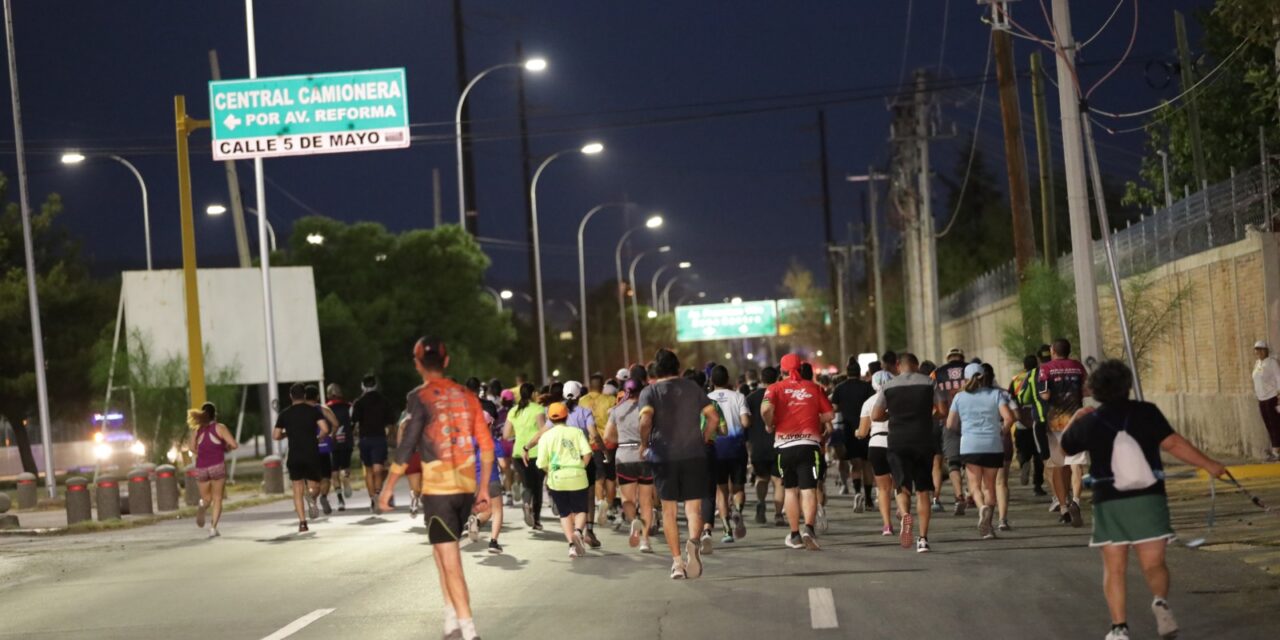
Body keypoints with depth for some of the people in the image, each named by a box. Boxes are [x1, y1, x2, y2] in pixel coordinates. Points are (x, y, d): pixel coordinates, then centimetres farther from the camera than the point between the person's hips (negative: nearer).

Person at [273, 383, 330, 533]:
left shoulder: (285, 414, 5)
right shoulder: (313, 411, 2)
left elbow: (276, 435, 3)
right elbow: (325, 429, -9)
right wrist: (319, 438, 10)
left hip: (294, 456, 1)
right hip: (312, 455, -1)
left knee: (298, 490, 7)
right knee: (314, 486, 12)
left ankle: (302, 523, -3)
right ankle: (311, 495, -25)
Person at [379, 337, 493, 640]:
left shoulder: (420, 398, -7)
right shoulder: (467, 396, 8)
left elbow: (406, 447, -10)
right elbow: (487, 446, 8)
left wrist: (388, 487, -2)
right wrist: (483, 487, 15)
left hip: (437, 489, -5)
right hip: (466, 487, 5)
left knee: (451, 561, -4)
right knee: (443, 550, 22)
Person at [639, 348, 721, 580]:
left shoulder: (650, 391, 1)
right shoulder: (692, 387, 9)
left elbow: (645, 421, -16)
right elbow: (714, 418, 3)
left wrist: (644, 444, -2)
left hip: (663, 457, -1)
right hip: (694, 454, 1)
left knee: (669, 509, 9)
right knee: (693, 506, 4)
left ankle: (677, 561, 7)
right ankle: (693, 541, -27)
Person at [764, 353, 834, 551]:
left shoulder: (776, 388, 3)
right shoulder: (814, 388, 7)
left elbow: (766, 408, -16)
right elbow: (829, 415, 5)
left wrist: (770, 425, 2)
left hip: (785, 445, 0)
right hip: (809, 443, 0)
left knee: (790, 490, 13)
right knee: (809, 489, -4)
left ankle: (795, 535, 17)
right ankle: (809, 528, -26)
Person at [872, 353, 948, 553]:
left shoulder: (888, 386, 4)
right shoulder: (929, 383, 2)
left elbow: (875, 416, 1)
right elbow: (943, 410, 0)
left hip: (898, 443, 0)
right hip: (924, 441, 0)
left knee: (903, 486, 2)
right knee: (923, 490, 10)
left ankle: (905, 514, -31)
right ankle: (923, 538, 6)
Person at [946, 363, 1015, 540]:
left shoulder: (960, 397, 5)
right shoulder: (995, 394, 4)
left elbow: (950, 424, 5)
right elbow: (1008, 417, -9)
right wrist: (1002, 430, 9)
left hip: (970, 446, -1)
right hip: (993, 446, 1)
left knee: (975, 485, 3)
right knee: (989, 485, 12)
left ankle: (982, 507, -29)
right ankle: (987, 525, 9)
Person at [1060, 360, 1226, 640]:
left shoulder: (1089, 422, 2)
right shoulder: (1146, 412, -5)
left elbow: (1063, 446, 20)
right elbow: (1173, 443, -14)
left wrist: (1075, 418, 35)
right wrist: (1209, 465, -9)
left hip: (1109, 503, 1)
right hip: (1148, 500, -1)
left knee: (1114, 569, 8)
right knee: (1153, 564, 8)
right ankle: (1161, 601, -19)